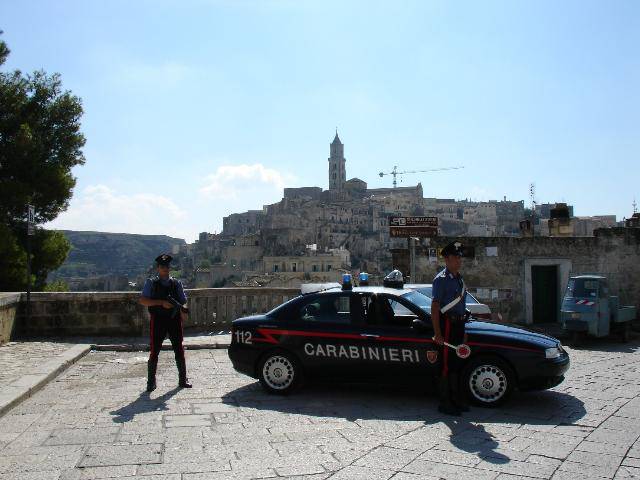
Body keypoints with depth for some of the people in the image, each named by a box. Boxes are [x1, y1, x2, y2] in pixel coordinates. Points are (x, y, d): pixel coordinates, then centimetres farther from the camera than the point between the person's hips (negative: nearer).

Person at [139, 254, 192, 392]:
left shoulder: (176, 283, 10)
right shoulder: (151, 283, 3)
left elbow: (183, 301, 8)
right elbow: (143, 300, -7)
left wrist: (183, 310, -15)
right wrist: (161, 302, -18)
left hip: (174, 320, 2)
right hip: (158, 320, -2)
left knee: (179, 351, 5)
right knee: (154, 352, 1)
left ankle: (183, 380, 15)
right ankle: (151, 382, 13)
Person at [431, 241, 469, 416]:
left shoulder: (459, 279, 17)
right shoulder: (441, 279, -10)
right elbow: (435, 307, -15)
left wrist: (463, 330, 22)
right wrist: (437, 333, -20)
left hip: (458, 325, 9)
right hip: (447, 324, -9)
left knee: (457, 364, 15)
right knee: (447, 365, -4)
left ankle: (456, 399, 25)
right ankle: (445, 403, 4)